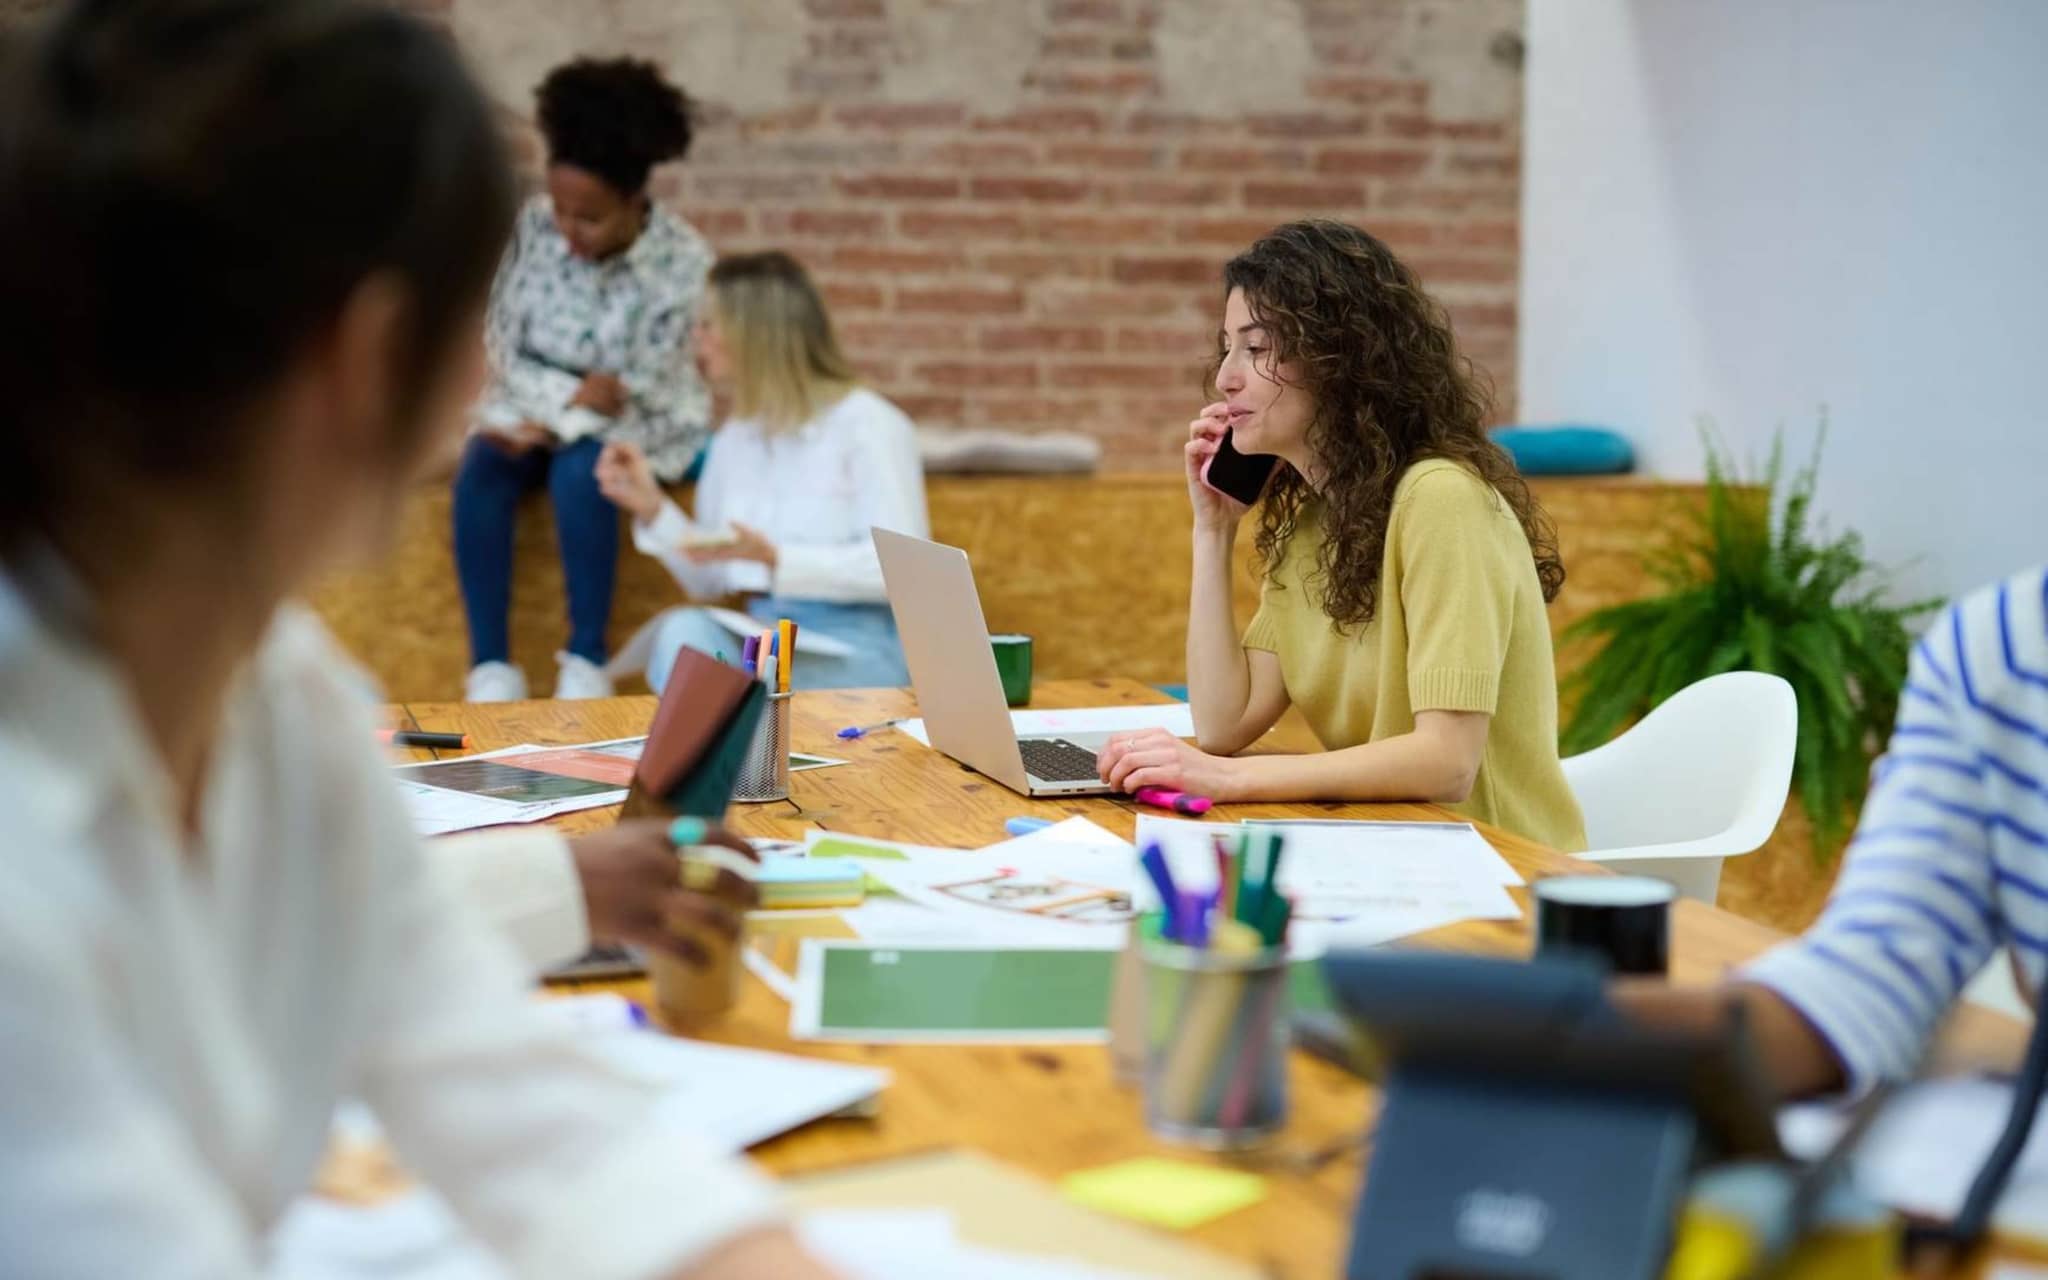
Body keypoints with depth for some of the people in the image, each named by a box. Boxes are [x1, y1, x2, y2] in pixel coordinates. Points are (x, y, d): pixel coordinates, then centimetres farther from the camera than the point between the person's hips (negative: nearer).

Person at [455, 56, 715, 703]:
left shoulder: (682, 259, -19)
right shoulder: (534, 224, -10)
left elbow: (641, 390, -18)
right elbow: (503, 343, -4)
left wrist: (554, 425, -24)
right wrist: (571, 392, -20)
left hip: (636, 424, -3)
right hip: (537, 403, 3)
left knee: (577, 473, -34)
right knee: (479, 476, -27)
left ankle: (587, 662, -22)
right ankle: (491, 666, -24)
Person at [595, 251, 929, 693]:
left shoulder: (870, 426, -5)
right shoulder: (733, 439, 15)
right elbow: (709, 581, 19)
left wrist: (774, 558, -25)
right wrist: (653, 509, 3)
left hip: (858, 652, -5)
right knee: (683, 631, -30)